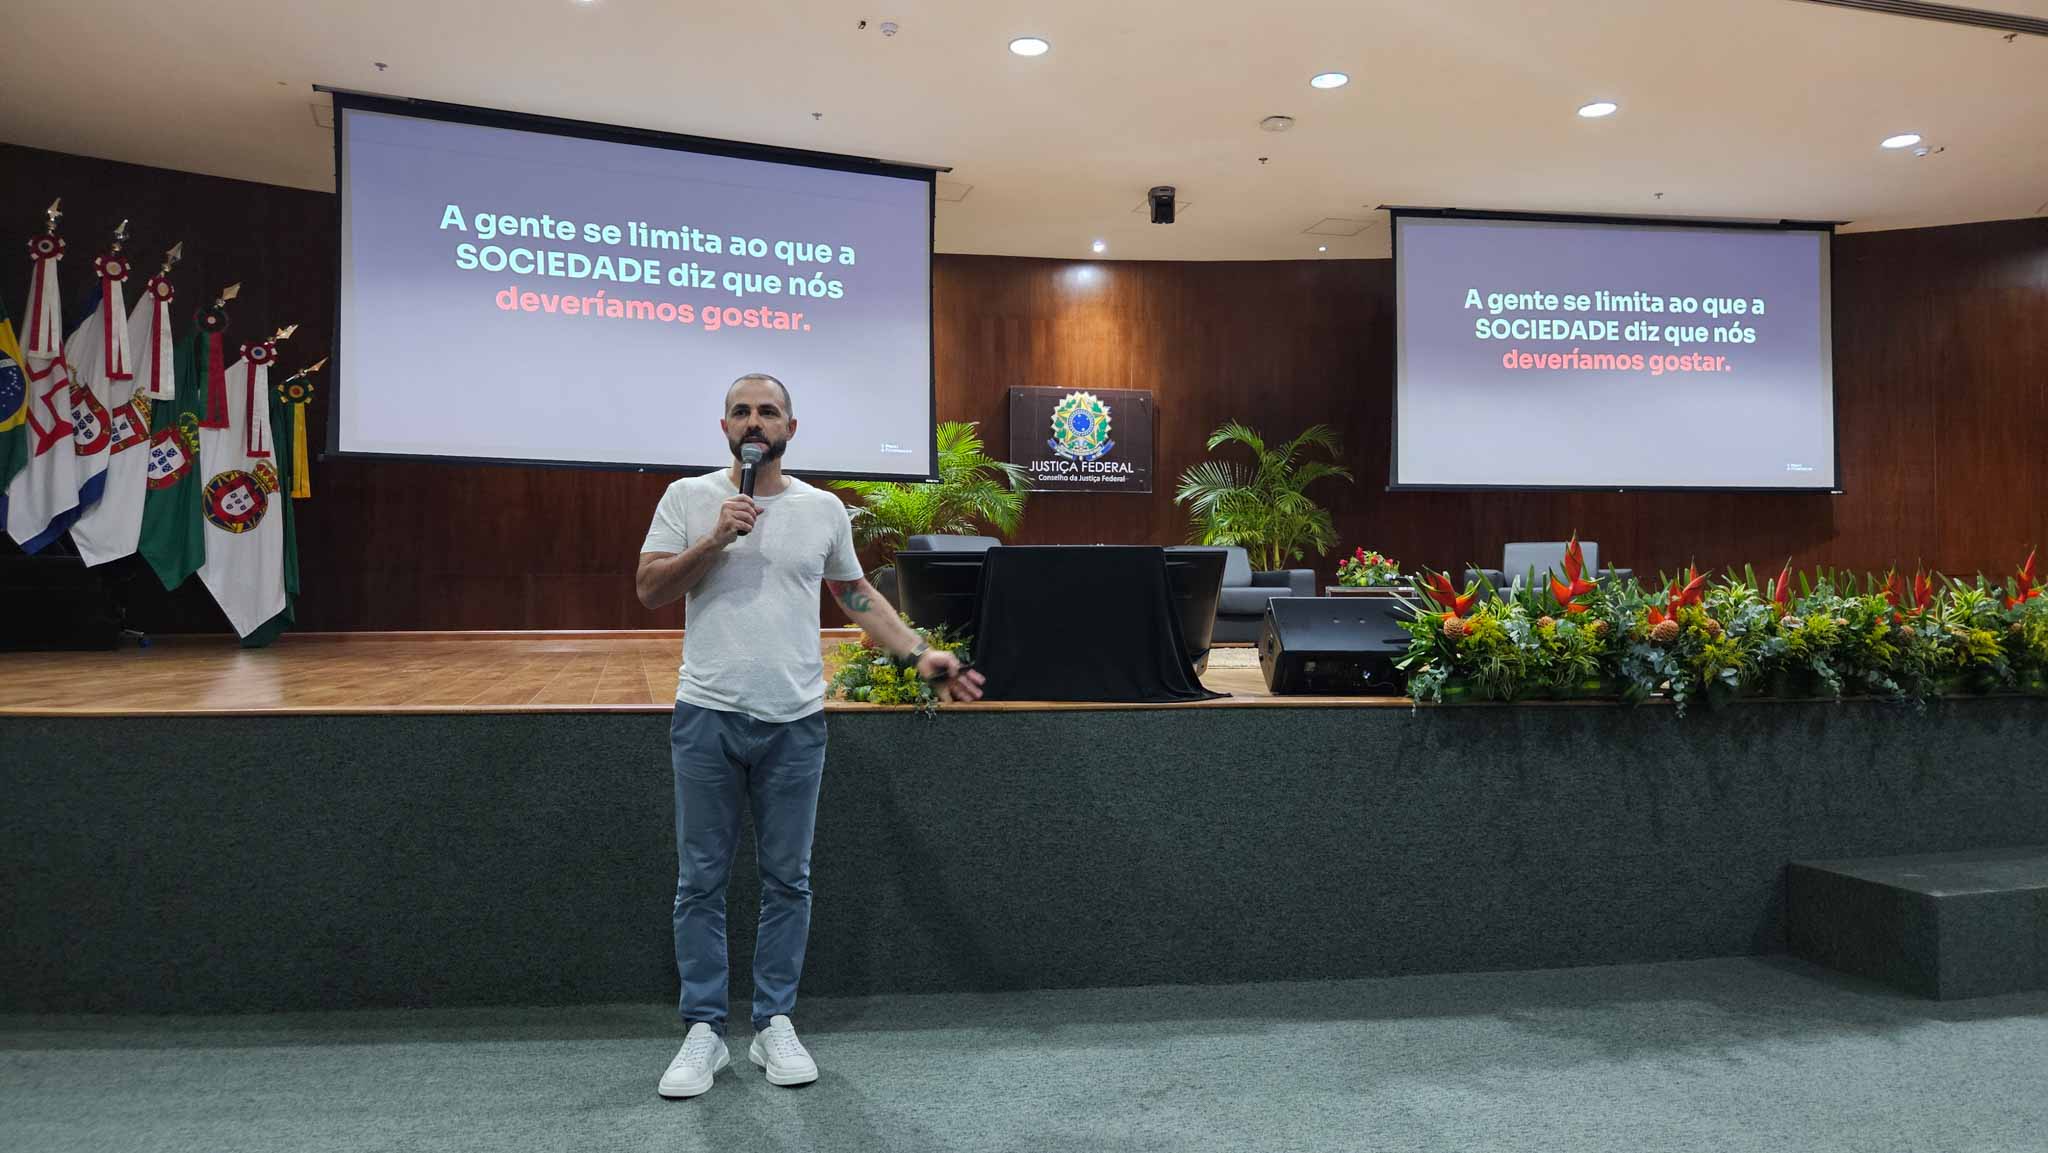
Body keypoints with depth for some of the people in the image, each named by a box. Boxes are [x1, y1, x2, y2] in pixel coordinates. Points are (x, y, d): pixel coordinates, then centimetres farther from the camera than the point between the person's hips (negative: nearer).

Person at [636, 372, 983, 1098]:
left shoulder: (824, 509, 5)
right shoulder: (688, 498, 1)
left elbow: (856, 594, 13)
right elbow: (648, 590, -3)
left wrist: (921, 655, 3)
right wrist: (714, 540, -17)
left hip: (794, 722, 1)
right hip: (707, 717, -1)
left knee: (787, 879, 9)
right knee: (701, 880, 7)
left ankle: (775, 1024, 22)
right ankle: (704, 1027, 20)